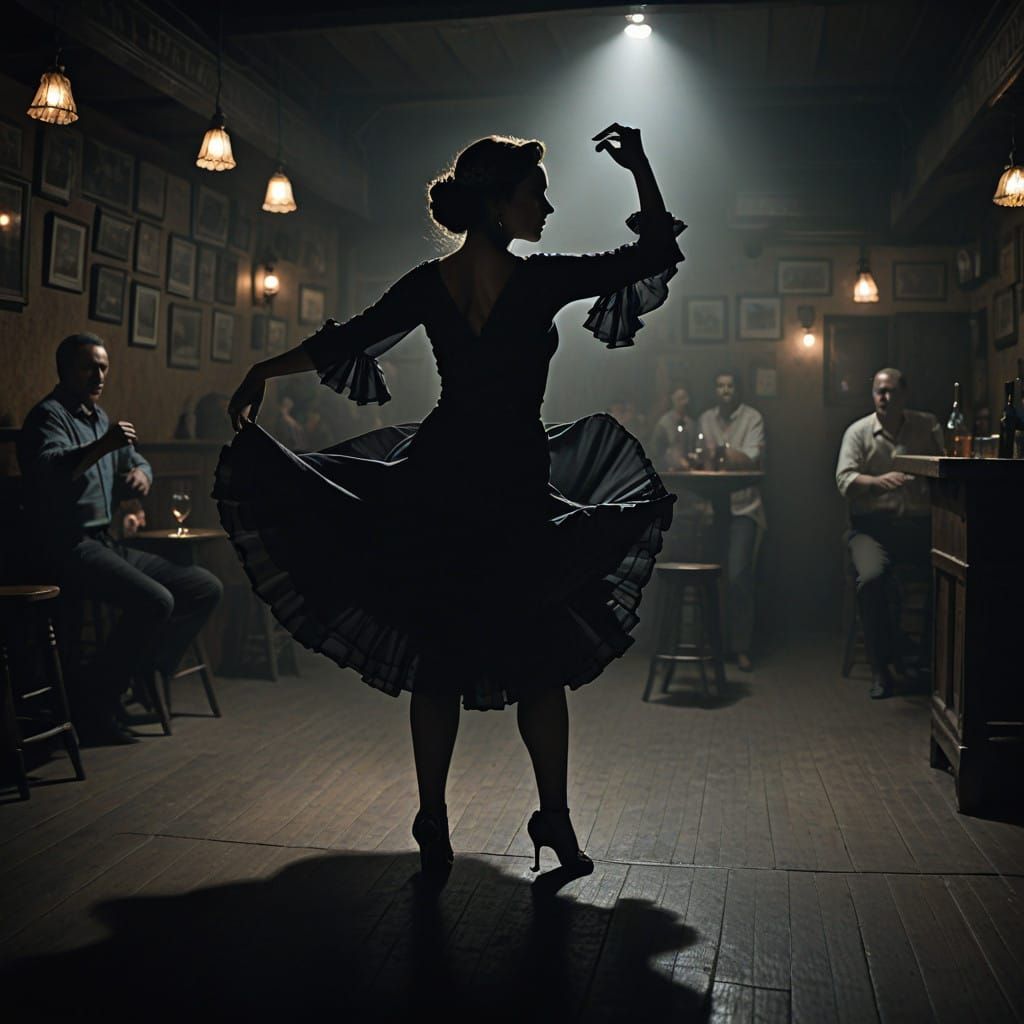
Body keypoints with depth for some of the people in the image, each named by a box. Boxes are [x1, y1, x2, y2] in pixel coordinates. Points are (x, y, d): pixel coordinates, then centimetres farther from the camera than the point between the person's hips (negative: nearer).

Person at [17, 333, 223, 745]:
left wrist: (139, 474, 4)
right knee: (155, 600, -31)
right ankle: (92, 703, -16)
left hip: (105, 544, 9)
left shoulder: (97, 417, 19)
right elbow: (49, 470, -28)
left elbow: (134, 461, 29)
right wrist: (102, 446, -44)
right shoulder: (49, 415, -8)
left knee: (206, 587, 1)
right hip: (68, 546, -9)